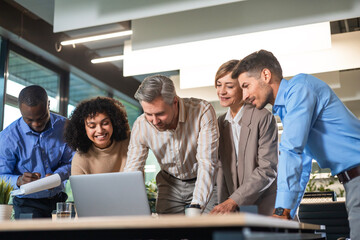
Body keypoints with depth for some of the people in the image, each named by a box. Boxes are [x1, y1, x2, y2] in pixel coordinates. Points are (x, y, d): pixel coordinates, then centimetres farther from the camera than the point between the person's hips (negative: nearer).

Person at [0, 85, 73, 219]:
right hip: (27, 204, -2)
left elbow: (70, 162, 3)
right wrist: (19, 181, -28)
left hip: (58, 200, 3)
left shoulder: (64, 126, -3)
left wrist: (56, 176, -18)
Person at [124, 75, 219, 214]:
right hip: (170, 185, 2)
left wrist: (195, 208, -39)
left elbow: (207, 163, -29)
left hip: (205, 183, -2)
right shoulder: (141, 126, -18)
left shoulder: (202, 111, -27)